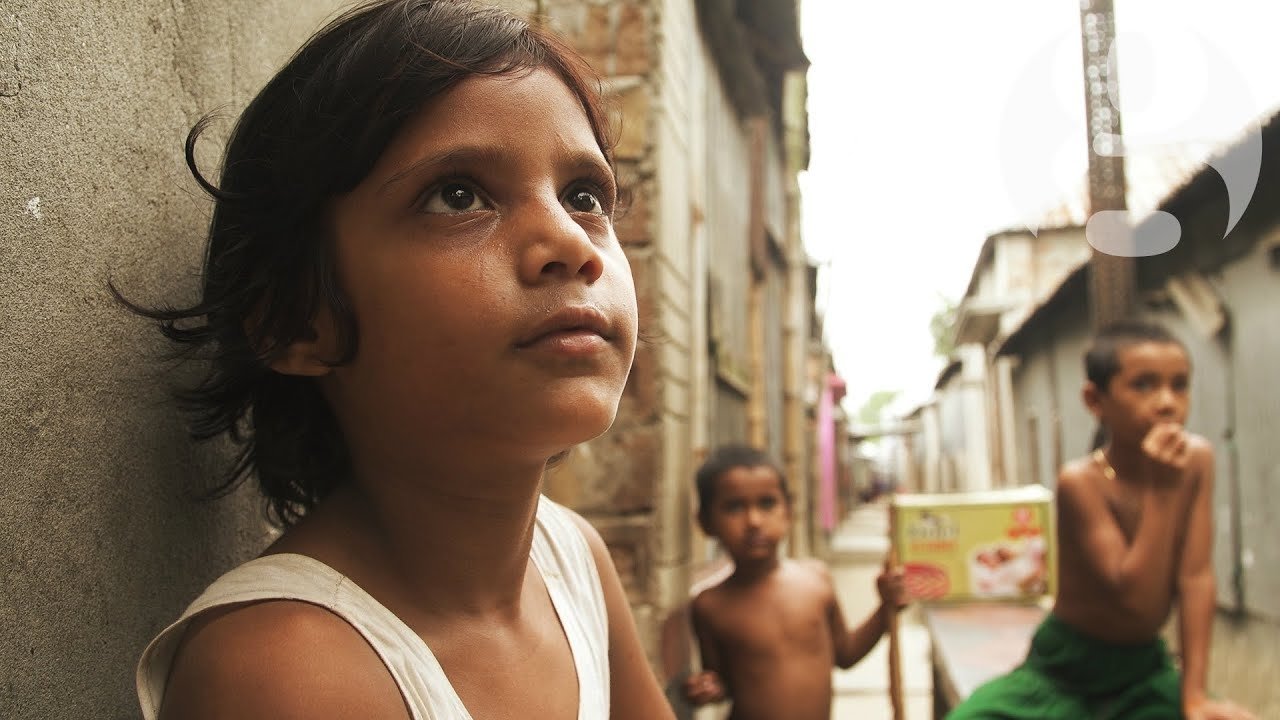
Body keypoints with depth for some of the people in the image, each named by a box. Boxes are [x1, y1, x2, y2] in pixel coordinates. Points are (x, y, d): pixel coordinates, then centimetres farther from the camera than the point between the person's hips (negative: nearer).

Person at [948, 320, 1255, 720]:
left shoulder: (1195, 459, -8)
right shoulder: (1082, 481, -22)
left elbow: (1195, 578, -9)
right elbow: (1136, 602, -27)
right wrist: (1161, 490, -31)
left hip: (1146, 671, 4)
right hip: (1065, 675, -4)